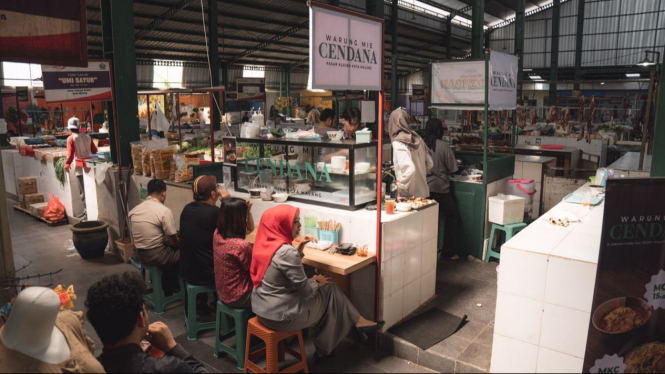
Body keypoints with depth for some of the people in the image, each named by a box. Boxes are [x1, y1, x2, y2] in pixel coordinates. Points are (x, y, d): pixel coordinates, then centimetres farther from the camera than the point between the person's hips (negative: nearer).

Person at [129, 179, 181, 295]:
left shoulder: (134, 210, 3)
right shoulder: (164, 211, -19)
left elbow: (134, 236, 14)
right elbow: (173, 241, -14)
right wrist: (180, 244, 9)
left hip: (140, 254, 8)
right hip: (157, 255, -8)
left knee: (173, 251, 28)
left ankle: (169, 285, 34)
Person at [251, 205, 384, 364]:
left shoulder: (266, 244, 1)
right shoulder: (286, 251, -26)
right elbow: (306, 290, -19)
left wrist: (301, 246, 4)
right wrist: (317, 282, 1)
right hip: (280, 315, -8)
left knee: (324, 288, 18)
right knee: (329, 290, 11)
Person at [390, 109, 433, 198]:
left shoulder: (398, 143, -17)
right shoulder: (417, 138, 3)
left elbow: (409, 169, -28)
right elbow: (429, 164, 11)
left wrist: (400, 187, -15)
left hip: (409, 195, -6)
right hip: (423, 192, 7)